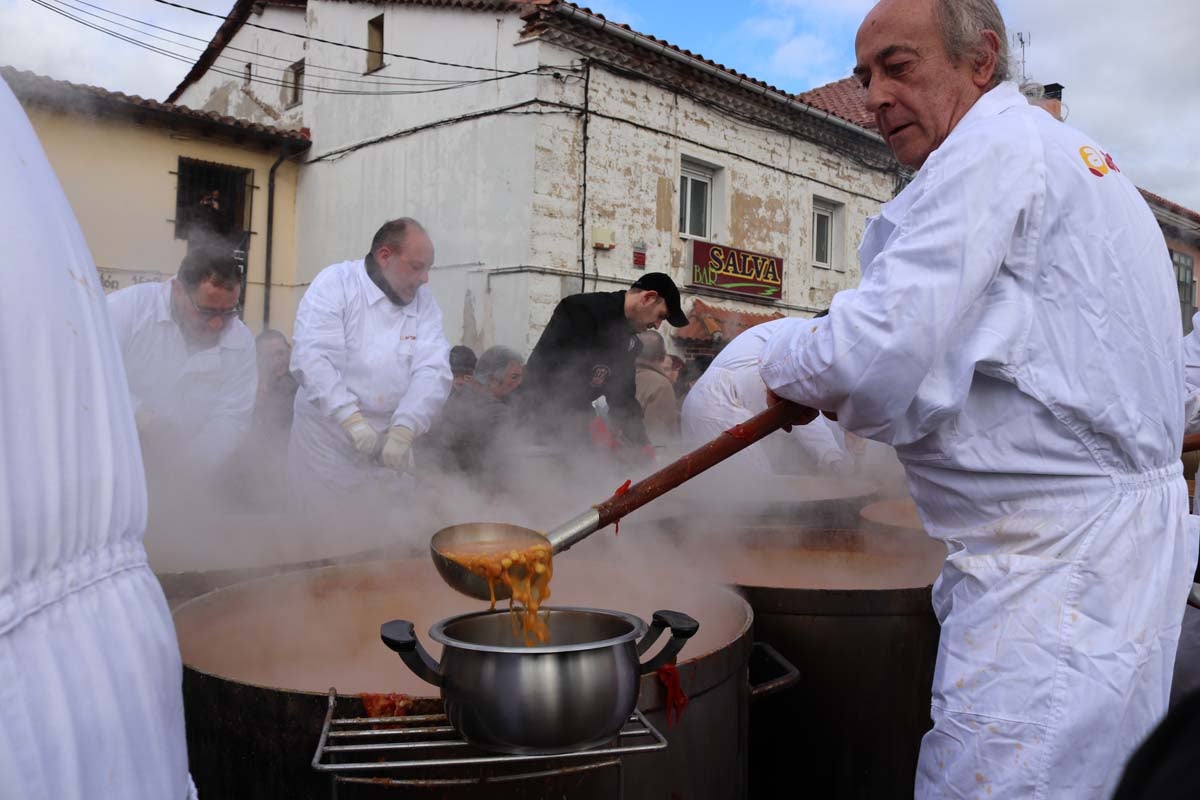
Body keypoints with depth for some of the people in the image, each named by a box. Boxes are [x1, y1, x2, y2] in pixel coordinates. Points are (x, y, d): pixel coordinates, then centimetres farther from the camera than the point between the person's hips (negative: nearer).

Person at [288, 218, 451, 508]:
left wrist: (403, 430, -24)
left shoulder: (424, 302, 3)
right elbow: (311, 358, -19)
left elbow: (433, 369, -9)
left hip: (389, 445, 4)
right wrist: (352, 420, -29)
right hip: (326, 441, -4)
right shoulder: (335, 282, -8)